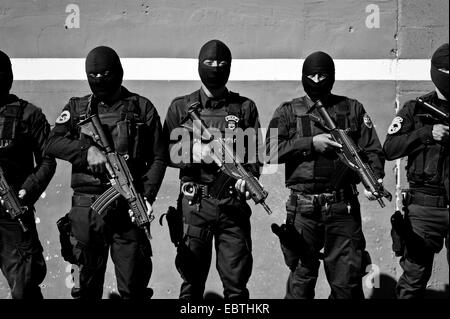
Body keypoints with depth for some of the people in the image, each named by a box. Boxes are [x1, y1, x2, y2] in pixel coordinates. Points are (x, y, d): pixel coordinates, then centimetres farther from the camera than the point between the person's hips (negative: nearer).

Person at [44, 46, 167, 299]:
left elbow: (158, 157, 2)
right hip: (87, 206, 2)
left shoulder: (142, 108, 5)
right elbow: (53, 143, -1)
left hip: (129, 206, -2)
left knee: (133, 285, 3)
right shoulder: (76, 108, 11)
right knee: (87, 281, 11)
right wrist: (87, 150, -17)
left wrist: (147, 197, -9)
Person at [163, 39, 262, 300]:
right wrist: (192, 151, -14)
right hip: (194, 203, 0)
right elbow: (166, 151, 4)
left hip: (234, 203, 0)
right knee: (192, 278, 8)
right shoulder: (181, 107, 9)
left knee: (236, 282, 4)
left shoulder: (245, 107, 9)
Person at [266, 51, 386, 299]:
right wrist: (311, 143, -13)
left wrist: (374, 177, -12)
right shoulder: (287, 112, 7)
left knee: (348, 283, 4)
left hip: (343, 207, 1)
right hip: (303, 209, 0)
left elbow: (372, 150, 7)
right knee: (301, 278, 10)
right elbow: (271, 150, -6)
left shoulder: (353, 109, 11)